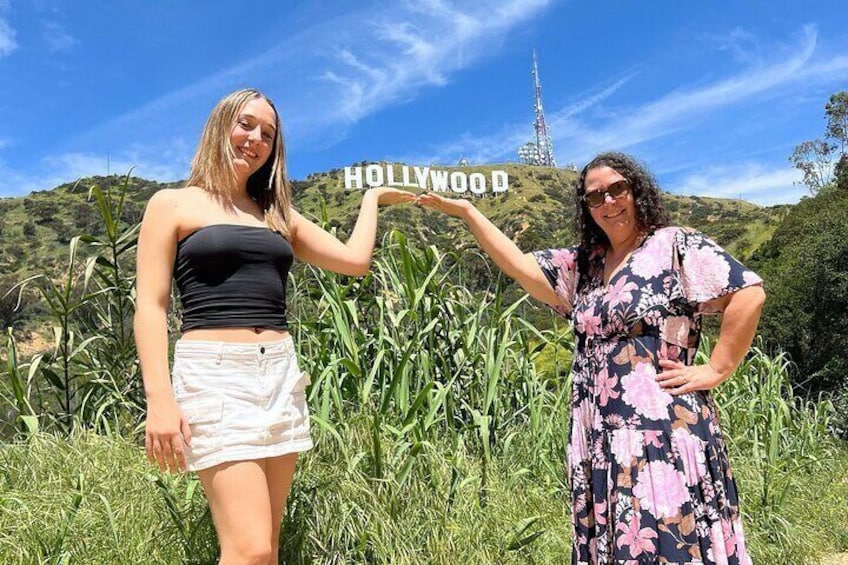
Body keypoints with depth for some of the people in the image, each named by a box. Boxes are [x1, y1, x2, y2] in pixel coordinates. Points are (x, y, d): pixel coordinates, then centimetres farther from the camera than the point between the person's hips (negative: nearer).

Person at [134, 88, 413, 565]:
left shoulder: (278, 214, 19)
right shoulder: (172, 204, 6)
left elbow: (355, 260, 13)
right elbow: (151, 306, -2)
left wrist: (373, 197, 24)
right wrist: (159, 397, -14)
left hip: (281, 373, 5)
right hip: (214, 373, -5)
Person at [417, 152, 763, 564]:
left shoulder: (676, 245, -2)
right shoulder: (583, 264, 15)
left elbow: (749, 293, -9)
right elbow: (520, 266, 11)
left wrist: (716, 370, -12)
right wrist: (466, 211, 10)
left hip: (662, 430, -6)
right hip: (598, 437, 6)